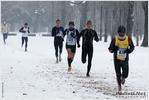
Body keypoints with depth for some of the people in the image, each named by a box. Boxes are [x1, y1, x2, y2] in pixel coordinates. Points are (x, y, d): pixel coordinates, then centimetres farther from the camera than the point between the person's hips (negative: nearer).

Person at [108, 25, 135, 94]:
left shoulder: (128, 39, -6)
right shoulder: (115, 39, -8)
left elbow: (132, 47, 10)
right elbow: (110, 49, -3)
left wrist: (129, 50, -12)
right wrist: (114, 49, -26)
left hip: (125, 59, 0)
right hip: (117, 59, 0)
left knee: (125, 74, -4)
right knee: (118, 74, -1)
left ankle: (123, 77, 33)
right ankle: (119, 86, 19)